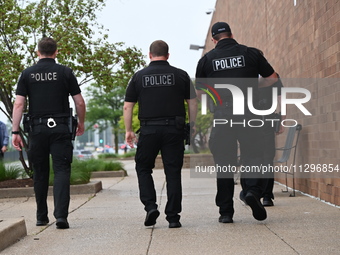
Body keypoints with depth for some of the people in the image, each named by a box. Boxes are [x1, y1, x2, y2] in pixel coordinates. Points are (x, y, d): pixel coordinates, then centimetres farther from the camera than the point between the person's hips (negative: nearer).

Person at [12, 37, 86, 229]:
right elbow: (80, 102, 3)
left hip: (37, 128, 2)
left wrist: (15, 131, 0)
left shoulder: (27, 74, 6)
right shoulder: (65, 72, 3)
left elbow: (18, 104, -1)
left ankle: (42, 217, 19)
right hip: (60, 128, -2)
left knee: (40, 174, 12)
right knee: (61, 171, -3)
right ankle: (61, 215, -18)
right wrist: (81, 123, 19)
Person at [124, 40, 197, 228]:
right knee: (173, 172, 4)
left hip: (149, 130, 0)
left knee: (143, 168, 15)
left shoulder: (139, 76, 5)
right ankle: (173, 217, 4)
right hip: (174, 129, 0)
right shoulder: (181, 75, 5)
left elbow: (128, 106, 6)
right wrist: (192, 126, 13)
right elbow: (192, 103, 4)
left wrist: (128, 130, 13)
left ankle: (150, 206, -1)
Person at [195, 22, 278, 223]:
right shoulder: (251, 53, 5)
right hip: (247, 114, -1)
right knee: (252, 155, 6)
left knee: (224, 163, 7)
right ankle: (253, 190, -21)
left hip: (221, 114, 1)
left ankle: (226, 212, 8)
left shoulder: (207, 59, 6)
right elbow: (272, 78, 9)